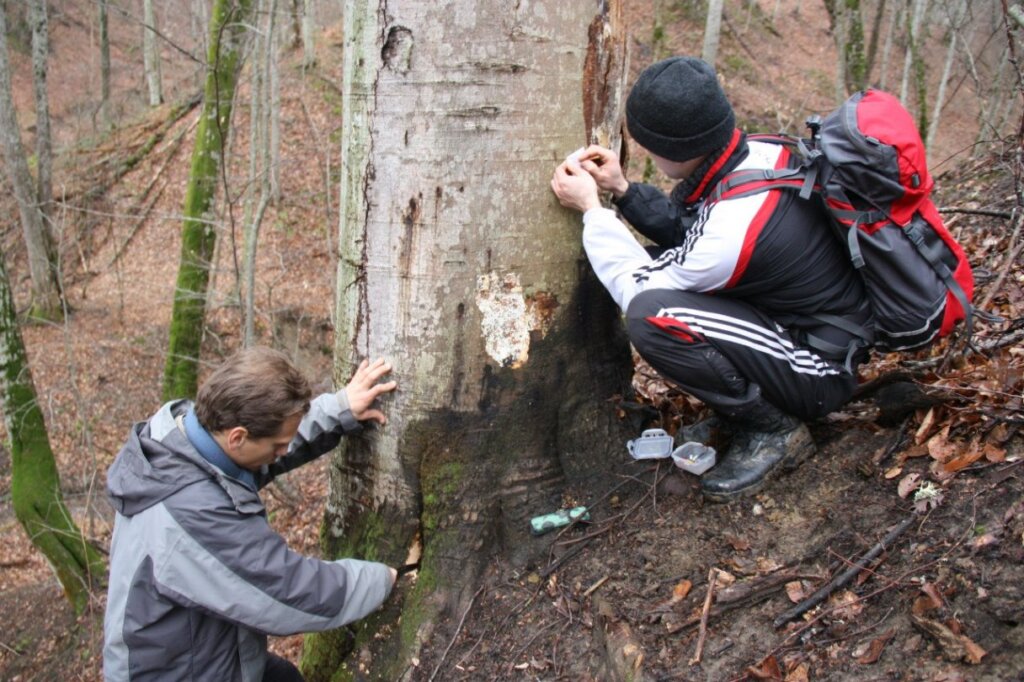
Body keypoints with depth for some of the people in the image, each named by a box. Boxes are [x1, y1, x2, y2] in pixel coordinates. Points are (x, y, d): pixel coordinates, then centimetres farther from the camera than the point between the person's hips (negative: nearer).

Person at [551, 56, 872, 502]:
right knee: (662, 265, 5)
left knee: (653, 318, -27)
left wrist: (591, 209, -9)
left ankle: (775, 429, -6)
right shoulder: (757, 152, -8)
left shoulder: (732, 230, -32)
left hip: (820, 371, -9)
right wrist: (622, 191, -1)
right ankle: (744, 404, 12)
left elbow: (638, 288, -15)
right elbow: (688, 231, 10)